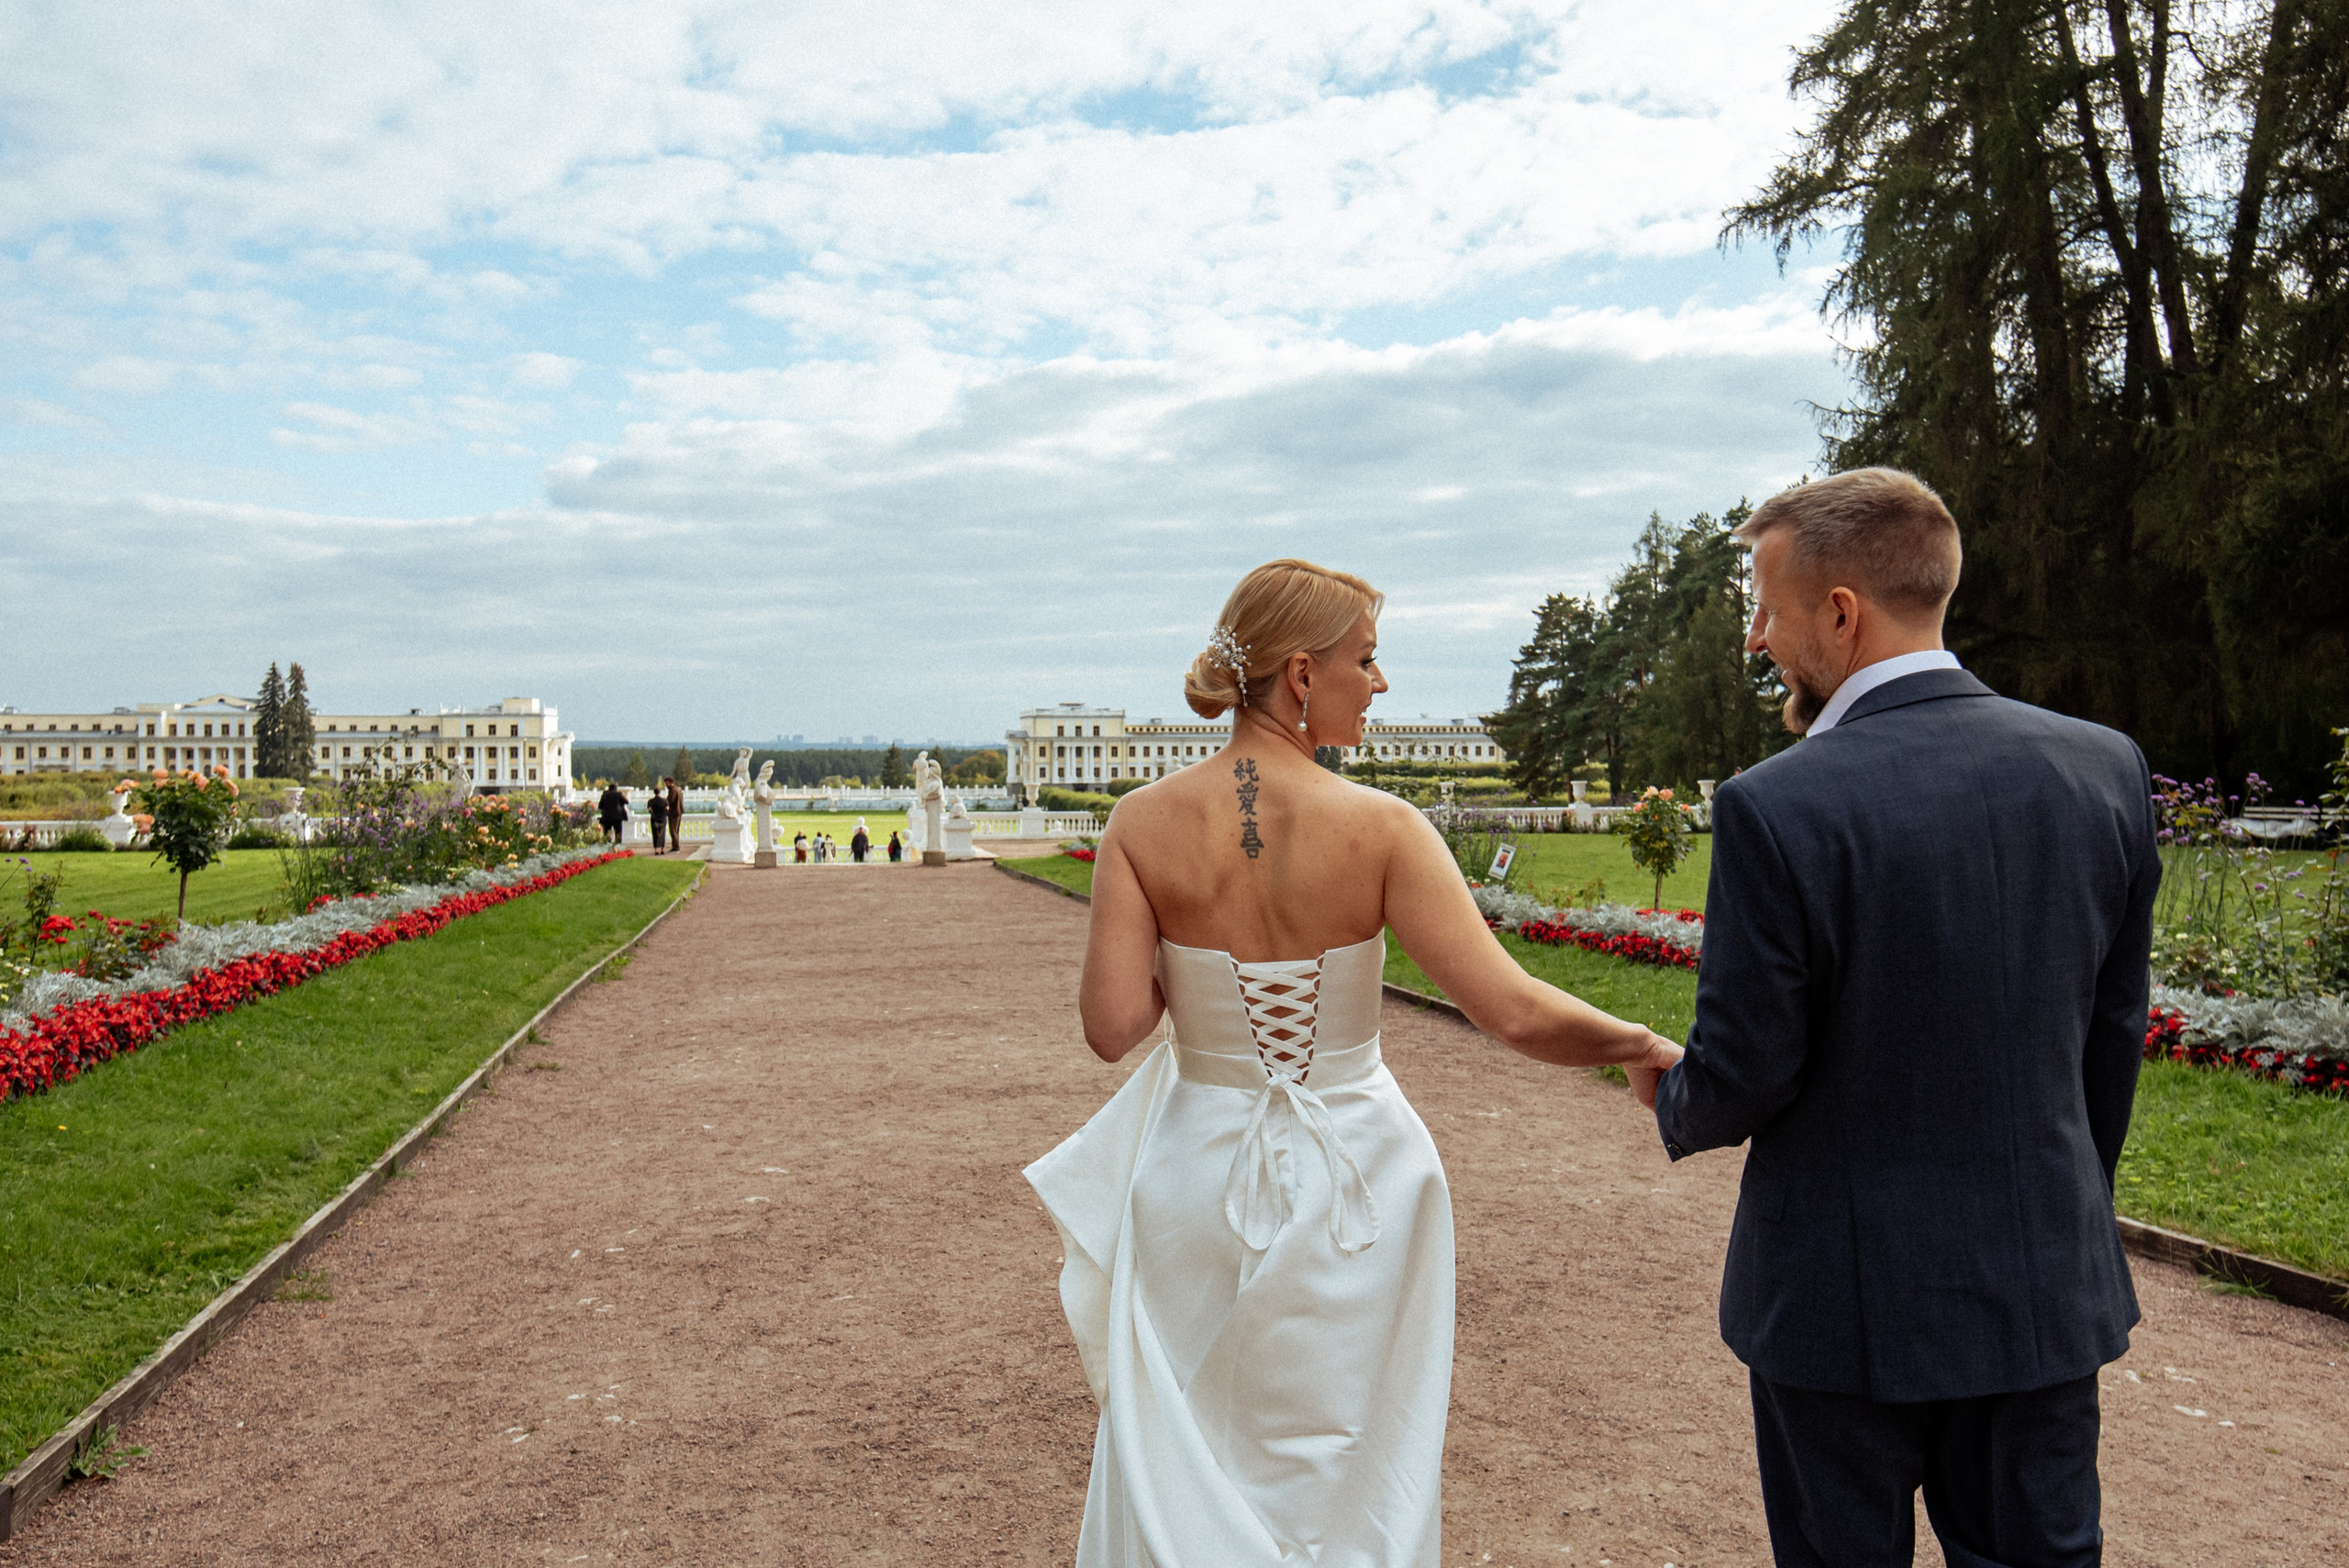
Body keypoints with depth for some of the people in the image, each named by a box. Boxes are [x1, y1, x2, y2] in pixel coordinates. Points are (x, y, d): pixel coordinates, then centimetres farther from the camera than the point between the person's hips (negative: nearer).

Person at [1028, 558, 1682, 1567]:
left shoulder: (1146, 821, -11)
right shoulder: (1382, 829, -17)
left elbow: (1112, 1027, -13)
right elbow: (1516, 1013, -21)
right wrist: (1644, 1047, -3)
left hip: (1198, 1172, 2)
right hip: (1346, 1173, -2)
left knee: (1177, 1469, 22)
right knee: (1332, 1471, 20)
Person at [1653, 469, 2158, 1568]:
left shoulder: (1777, 807, -22)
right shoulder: (2106, 767, -4)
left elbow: (1742, 1077, -16)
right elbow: (2114, 1034, 5)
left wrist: (1676, 1111, 7)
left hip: (1847, 1292, -5)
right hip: (2046, 1281, 5)